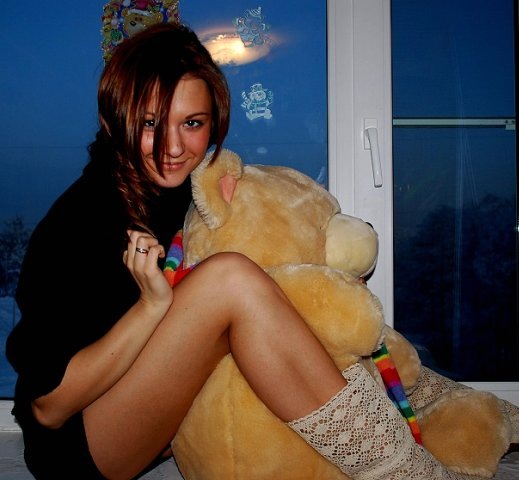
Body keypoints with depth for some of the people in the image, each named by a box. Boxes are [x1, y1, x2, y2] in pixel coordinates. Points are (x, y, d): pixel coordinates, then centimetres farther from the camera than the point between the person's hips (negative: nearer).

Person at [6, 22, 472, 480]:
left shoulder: (196, 189, -4)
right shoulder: (80, 219, -22)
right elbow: (47, 406, -21)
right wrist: (151, 304, -30)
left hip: (165, 422, 7)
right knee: (230, 276, -29)